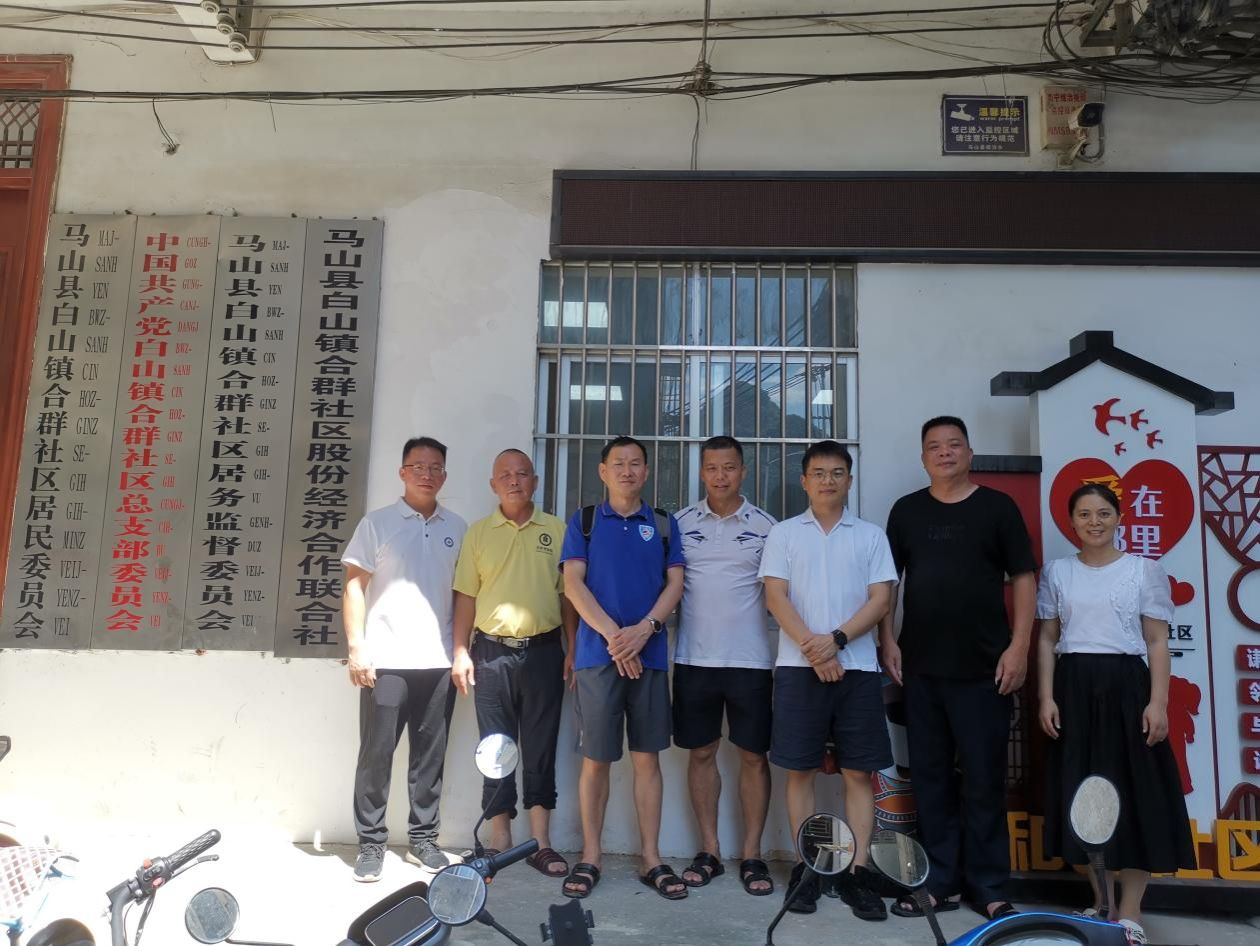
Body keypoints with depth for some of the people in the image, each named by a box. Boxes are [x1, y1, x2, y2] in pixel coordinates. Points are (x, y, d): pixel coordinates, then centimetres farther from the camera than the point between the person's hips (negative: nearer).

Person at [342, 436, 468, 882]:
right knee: (376, 753, 4)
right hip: (385, 659, -2)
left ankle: (423, 838, 22)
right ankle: (370, 843, 17)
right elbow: (354, 587, -1)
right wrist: (356, 649, -9)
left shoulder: (457, 528, 10)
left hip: (438, 661, 3)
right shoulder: (377, 523, 2)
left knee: (430, 754, 9)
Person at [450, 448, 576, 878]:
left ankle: (541, 844, 15)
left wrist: (574, 650, 1)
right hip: (492, 651, 1)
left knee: (541, 748, 6)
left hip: (543, 650, 0)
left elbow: (568, 594, 6)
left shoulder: (556, 530, 5)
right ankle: (500, 843, 19)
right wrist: (460, 651, -1)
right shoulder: (478, 532, 6)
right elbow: (466, 596, 5)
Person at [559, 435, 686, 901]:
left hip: (649, 654, 1)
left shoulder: (664, 524, 11)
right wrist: (613, 635, -12)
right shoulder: (584, 520, 7)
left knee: (647, 757, 6)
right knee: (596, 758, 4)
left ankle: (651, 858, 15)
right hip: (598, 653, -1)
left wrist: (644, 629, -13)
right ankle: (590, 858, 16)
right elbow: (573, 584, -2)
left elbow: (675, 583, 4)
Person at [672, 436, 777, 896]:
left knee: (754, 756, 5)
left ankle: (752, 855, 18)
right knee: (701, 753, 8)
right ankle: (709, 851, 21)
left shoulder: (765, 525, 2)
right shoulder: (680, 523, 5)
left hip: (751, 660, -1)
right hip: (694, 659, 1)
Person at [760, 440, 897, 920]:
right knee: (800, 769, 3)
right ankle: (807, 867, 14)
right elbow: (776, 597, -1)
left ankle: (858, 871, 11)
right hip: (798, 666, -1)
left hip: (857, 667, 1)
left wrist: (836, 640, -12)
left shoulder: (871, 536, 9)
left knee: (859, 772, 3)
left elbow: (881, 599, 1)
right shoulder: (784, 534, 8)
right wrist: (810, 648, -13)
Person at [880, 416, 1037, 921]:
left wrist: (1018, 647, -7)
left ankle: (988, 887, 16)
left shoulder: (998, 506, 2)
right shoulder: (906, 510, 8)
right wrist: (888, 640, 3)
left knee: (984, 779, 3)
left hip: (983, 667, -2)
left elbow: (1023, 578, 0)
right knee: (930, 777, 9)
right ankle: (939, 882, 20)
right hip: (920, 667, 3)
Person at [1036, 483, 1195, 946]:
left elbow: (1157, 642, 0)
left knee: (1135, 794, -1)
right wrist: (1046, 697, -1)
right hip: (1074, 688, 2)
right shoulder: (1056, 572, 7)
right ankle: (1101, 902, 20)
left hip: (1126, 686, -1)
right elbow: (1047, 640, 7)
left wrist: (1158, 702, -9)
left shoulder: (1145, 570, 2)